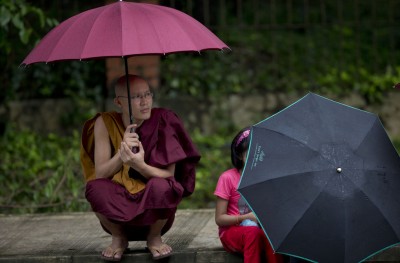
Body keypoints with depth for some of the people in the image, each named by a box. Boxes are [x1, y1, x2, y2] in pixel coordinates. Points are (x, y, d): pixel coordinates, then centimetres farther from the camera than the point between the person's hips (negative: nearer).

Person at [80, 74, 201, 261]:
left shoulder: (162, 121, -13)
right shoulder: (105, 123, -10)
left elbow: (169, 175, -16)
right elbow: (100, 174, -15)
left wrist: (140, 165, -36)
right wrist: (121, 154, -34)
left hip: (153, 212, -1)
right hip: (117, 207, 1)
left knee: (161, 186, -32)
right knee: (96, 187, -29)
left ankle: (155, 237, -1)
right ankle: (118, 238, 1)